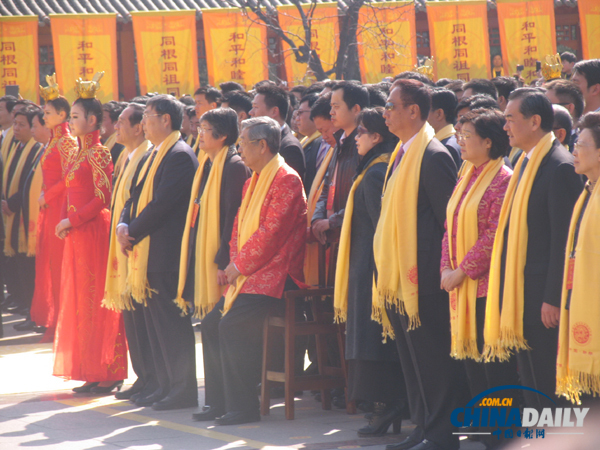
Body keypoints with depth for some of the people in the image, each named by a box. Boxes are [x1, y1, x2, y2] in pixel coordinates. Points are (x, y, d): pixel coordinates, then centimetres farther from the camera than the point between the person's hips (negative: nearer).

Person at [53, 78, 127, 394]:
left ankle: (109, 373, -1)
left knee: (96, 300, -6)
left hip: (94, 232, -9)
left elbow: (103, 198, -16)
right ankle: (92, 371, 13)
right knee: (80, 300, 9)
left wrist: (72, 221, -15)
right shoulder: (79, 154, 15)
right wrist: (64, 221, 1)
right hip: (77, 235, 9)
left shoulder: (99, 154, -11)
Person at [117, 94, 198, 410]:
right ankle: (166, 385, 18)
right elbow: (136, 196, 17)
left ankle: (183, 389, -2)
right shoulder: (156, 155, 17)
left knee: (172, 322, -6)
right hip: (148, 253, 10)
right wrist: (123, 225, -2)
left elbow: (161, 203, -19)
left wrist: (133, 233, -13)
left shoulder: (180, 156, -14)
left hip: (166, 252, -10)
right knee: (156, 321, 12)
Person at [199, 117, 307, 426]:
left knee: (233, 325, -23)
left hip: (272, 274, -10)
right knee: (211, 324, 3)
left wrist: (240, 265, -14)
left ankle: (243, 407, -17)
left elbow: (271, 232, -19)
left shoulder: (286, 180, -13)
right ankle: (221, 399, 11)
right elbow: (240, 225, 19)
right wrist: (234, 263, 2)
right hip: (247, 273, 10)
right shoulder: (253, 182, 18)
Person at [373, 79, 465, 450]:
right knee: (413, 358, 13)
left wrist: (444, 269, -14)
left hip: (424, 278, -9)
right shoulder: (402, 155, 15)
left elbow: (450, 218, -14)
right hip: (399, 276, 9)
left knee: (433, 356, -4)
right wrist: (388, 272, 17)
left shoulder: (434, 156, -13)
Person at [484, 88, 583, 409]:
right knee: (529, 377, 13)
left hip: (543, 292, -9)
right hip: (519, 291, 9)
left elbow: (564, 238, -17)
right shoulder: (525, 163, 14)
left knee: (547, 381, -4)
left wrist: (553, 298, -19)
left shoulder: (560, 167, -15)